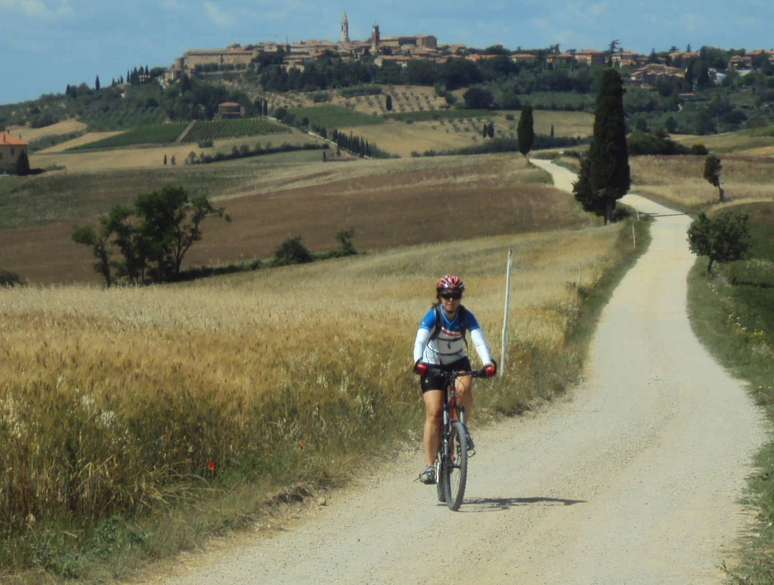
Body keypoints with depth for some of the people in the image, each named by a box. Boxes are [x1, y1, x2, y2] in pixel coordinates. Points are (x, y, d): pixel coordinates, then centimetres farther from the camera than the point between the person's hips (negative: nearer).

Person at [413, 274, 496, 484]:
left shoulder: (466, 316, -15)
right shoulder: (433, 316, -20)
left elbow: (479, 340, -29)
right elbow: (420, 340, -34)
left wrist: (488, 362, -47)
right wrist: (419, 361, -54)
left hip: (458, 362, 1)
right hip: (432, 366, -1)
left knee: (464, 388, -33)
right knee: (434, 414, -13)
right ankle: (429, 466, -10)